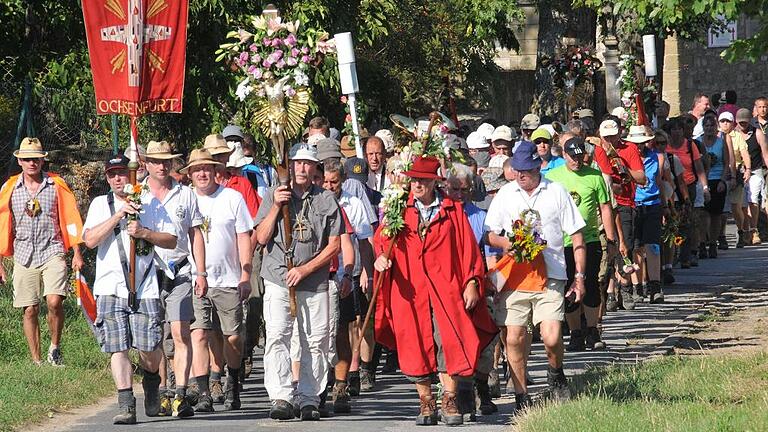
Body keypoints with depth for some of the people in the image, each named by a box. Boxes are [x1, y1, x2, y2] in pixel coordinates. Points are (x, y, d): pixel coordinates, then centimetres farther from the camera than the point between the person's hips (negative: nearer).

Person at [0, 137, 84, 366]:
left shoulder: (56, 185, 3)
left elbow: (70, 219, 6)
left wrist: (77, 253, 2)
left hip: (52, 253, -2)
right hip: (24, 257, 2)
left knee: (54, 302, -19)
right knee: (30, 310, 1)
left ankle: (55, 348, 3)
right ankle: (36, 362, 9)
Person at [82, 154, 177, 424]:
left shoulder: (150, 204, 11)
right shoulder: (100, 204, 10)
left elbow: (171, 240, 10)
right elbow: (90, 240, -4)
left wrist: (144, 233, -7)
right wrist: (119, 215, -11)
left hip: (145, 288, 0)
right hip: (110, 288, 0)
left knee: (149, 348, -4)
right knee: (117, 348, -8)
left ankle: (151, 382, 28)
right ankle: (126, 406, -8)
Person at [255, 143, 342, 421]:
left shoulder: (327, 200, 8)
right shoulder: (274, 196, 9)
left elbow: (334, 245, 5)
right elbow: (261, 238, 3)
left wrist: (305, 269, -5)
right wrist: (276, 207, -8)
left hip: (315, 283, 1)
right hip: (278, 279, -1)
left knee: (315, 342, 0)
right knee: (277, 337, -14)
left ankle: (309, 399, 6)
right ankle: (281, 398, -18)